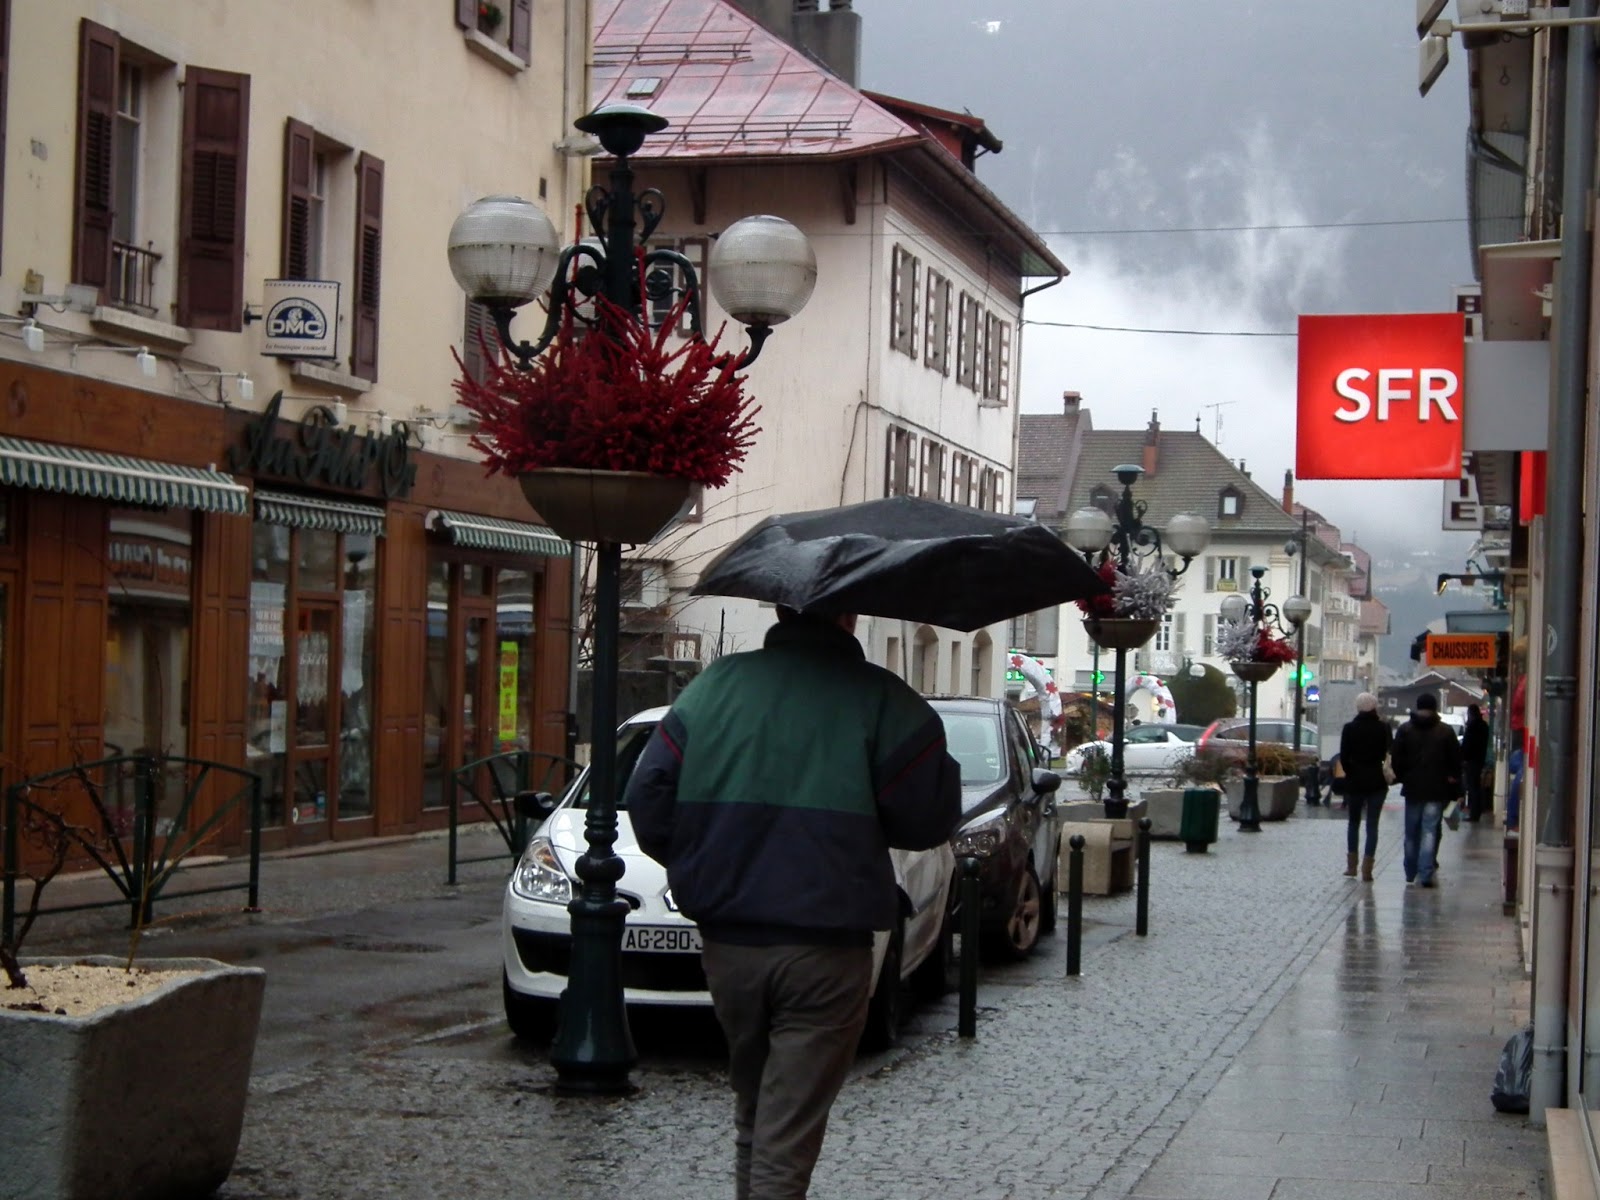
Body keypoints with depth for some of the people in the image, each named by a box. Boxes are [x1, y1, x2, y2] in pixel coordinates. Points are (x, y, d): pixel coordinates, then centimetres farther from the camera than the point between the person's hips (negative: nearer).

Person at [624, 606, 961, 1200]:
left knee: (753, 1119, 22)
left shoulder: (712, 685, 3)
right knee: (786, 1143, -1)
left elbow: (647, 798, 2)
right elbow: (928, 817, -9)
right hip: (822, 951, -4)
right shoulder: (879, 698, -9)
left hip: (726, 944, 4)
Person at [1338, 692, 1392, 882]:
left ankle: (1351, 865, 16)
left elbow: (1343, 757, -4)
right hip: (1377, 781, -1)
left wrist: (1351, 773, 10)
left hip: (1354, 781, 1)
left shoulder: (1349, 728, -5)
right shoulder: (1383, 727, -5)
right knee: (1372, 824, 1)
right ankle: (1367, 869, -5)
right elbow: (1389, 753, -3)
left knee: (1354, 822, 16)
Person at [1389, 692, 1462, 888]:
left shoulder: (1405, 729, 0)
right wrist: (1455, 788, 6)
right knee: (1430, 831, -2)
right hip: (1437, 790, -1)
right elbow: (1456, 761, -1)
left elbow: (1396, 759, 0)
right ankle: (1425, 874, -12)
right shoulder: (1446, 731, -3)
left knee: (1412, 833, 12)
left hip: (1412, 788, 1)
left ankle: (1411, 873, 20)